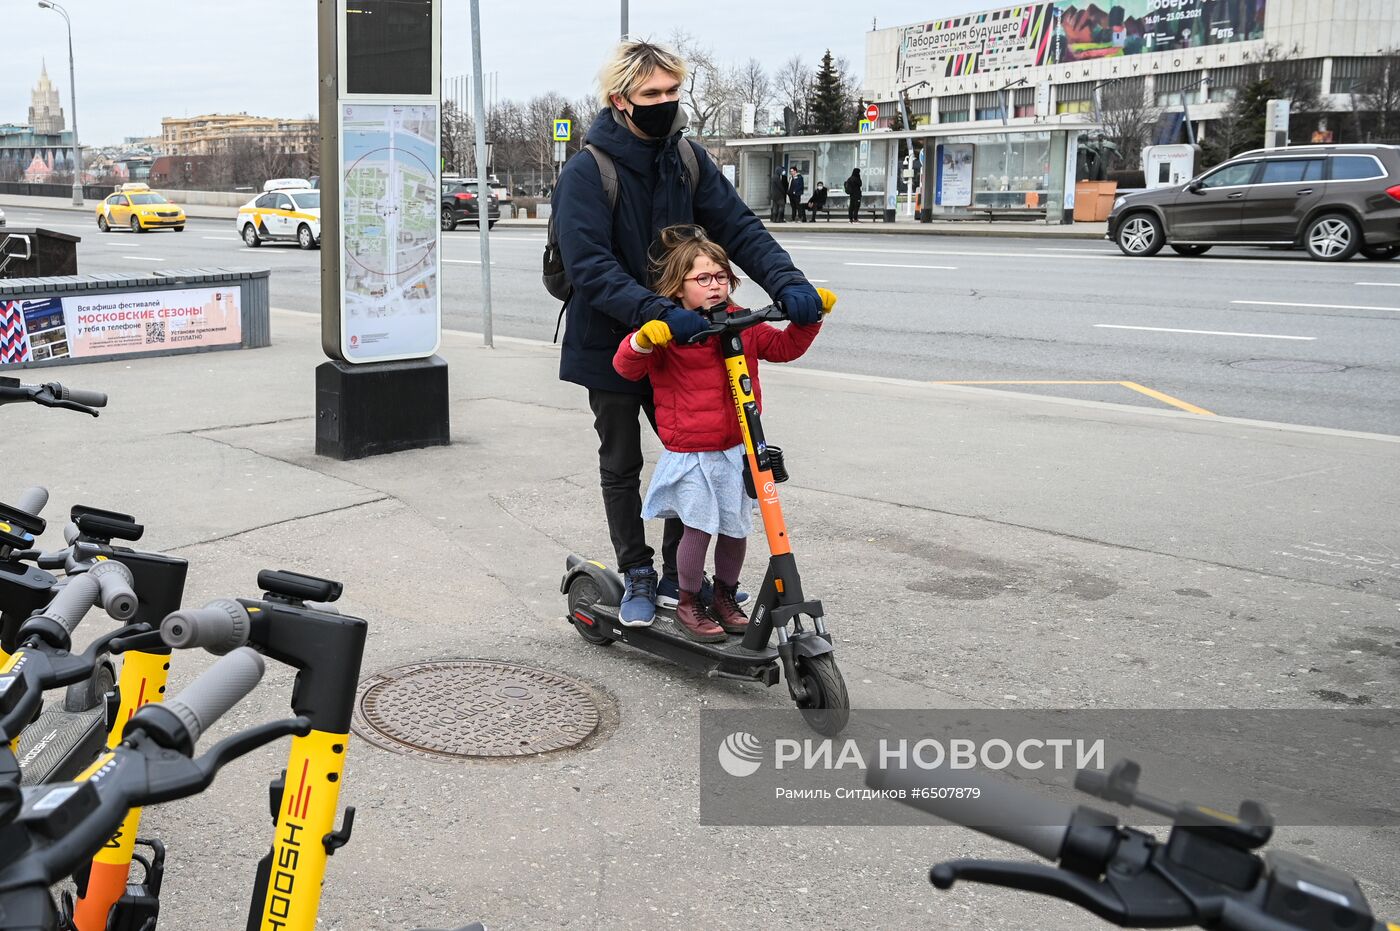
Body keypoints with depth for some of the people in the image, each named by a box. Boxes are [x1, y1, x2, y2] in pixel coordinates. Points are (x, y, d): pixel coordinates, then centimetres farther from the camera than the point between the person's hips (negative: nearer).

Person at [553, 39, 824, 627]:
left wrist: (787, 282, -23)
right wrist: (658, 313, -39)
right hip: (611, 343, -4)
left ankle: (677, 575, 24)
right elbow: (590, 268, -26)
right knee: (621, 467, 9)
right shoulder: (586, 173, -17)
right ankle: (637, 577, 25)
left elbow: (737, 227, -6)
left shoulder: (686, 160, -1)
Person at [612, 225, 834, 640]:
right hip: (689, 453, -5)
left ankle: (726, 597, 30)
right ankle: (688, 603, 17)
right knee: (699, 527, -4)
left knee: (736, 527, 10)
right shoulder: (668, 330, -8)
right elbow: (625, 366, -15)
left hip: (736, 448, 5)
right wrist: (642, 340, -35)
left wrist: (810, 318, 3)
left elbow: (783, 347, 18)